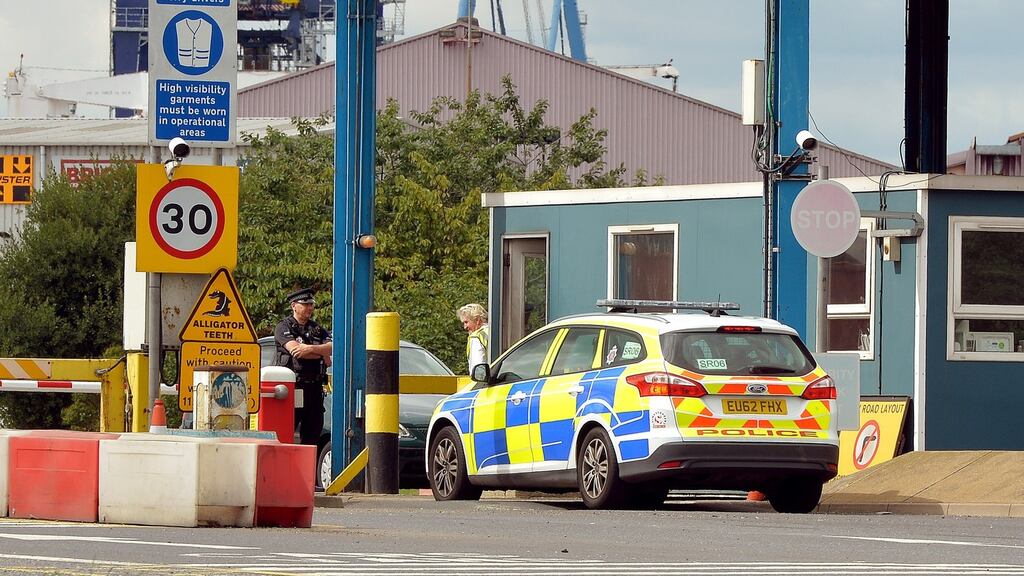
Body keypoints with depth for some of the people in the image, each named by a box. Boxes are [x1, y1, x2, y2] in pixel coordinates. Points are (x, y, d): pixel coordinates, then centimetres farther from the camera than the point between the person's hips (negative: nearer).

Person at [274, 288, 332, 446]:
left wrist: (311, 349, -16)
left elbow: (333, 348, 1)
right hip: (291, 388, -5)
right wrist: (322, 354, -5)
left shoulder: (317, 329, 17)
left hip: (314, 389, 5)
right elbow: (294, 349, -15)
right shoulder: (284, 327, 2)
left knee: (312, 435, 6)